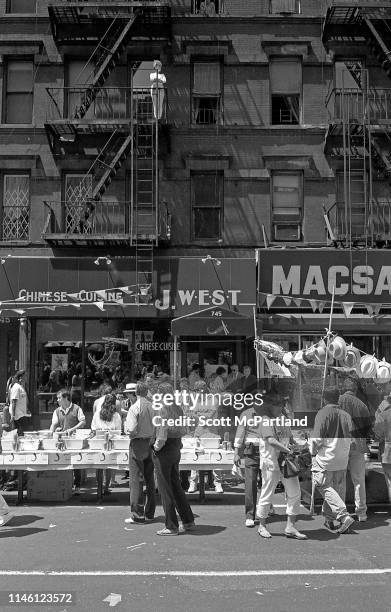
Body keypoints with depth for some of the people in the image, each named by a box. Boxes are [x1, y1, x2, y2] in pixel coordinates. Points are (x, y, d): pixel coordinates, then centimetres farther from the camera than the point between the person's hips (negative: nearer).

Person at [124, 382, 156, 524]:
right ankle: (149, 512, 21)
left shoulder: (134, 408, -13)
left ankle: (137, 514, 0)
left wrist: (126, 426, 3)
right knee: (150, 478, 13)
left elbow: (131, 430, -17)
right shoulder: (152, 406, 1)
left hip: (138, 444, -5)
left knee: (135, 479, 0)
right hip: (151, 443, 5)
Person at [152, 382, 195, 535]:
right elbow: (181, 430, 11)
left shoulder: (164, 409, -17)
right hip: (176, 449, 8)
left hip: (164, 449, -8)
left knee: (165, 488, 2)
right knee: (176, 486, 18)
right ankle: (188, 521, 24)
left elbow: (163, 431, -22)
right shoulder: (178, 409, 8)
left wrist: (157, 445, -8)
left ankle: (171, 527, 8)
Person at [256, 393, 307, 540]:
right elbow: (271, 441, -21)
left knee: (294, 493, 4)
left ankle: (290, 527, 12)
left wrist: (292, 445, -1)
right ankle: (262, 526, 19)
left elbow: (290, 439, 21)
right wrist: (287, 450, -24)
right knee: (267, 494, 3)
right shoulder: (266, 421, -9)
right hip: (271, 463, -8)